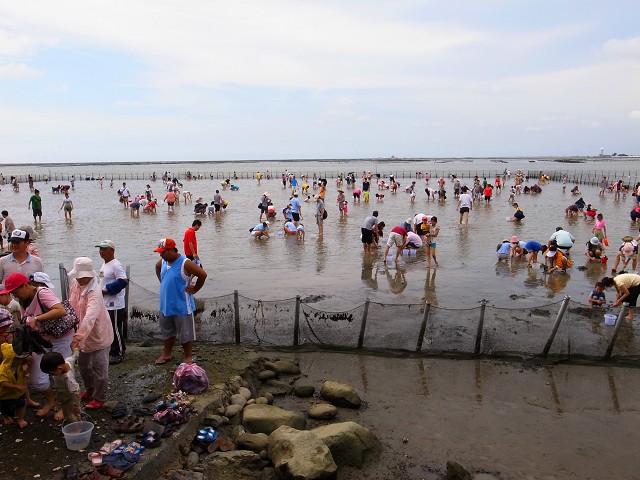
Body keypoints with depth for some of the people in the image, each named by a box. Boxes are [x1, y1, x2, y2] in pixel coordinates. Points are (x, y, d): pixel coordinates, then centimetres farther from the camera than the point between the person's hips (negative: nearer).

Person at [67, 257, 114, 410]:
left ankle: (99, 398, 18)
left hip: (98, 334, -8)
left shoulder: (94, 293, -30)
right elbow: (72, 305, 10)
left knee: (99, 367, 2)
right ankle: (90, 389, 44)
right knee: (83, 363, 22)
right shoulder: (75, 284, -5)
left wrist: (78, 337, -49)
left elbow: (89, 318, -41)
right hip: (83, 333, 8)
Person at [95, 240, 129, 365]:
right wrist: (101, 291, 12)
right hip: (104, 304, 10)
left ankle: (118, 354, 11)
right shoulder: (104, 264, 13)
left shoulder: (116, 265, -17)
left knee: (116, 330, 0)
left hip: (114, 305, -10)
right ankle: (112, 351, 31)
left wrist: (107, 290, -20)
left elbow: (123, 281, -26)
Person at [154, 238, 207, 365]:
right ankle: (167, 354, 39)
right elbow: (157, 268, 25)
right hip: (165, 306, 7)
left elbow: (203, 274, -22)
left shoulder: (185, 263, -21)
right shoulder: (163, 261, 1)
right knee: (167, 332, 22)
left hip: (182, 307, -7)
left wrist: (194, 289, -13)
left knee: (185, 334, 6)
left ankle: (188, 357, 21)